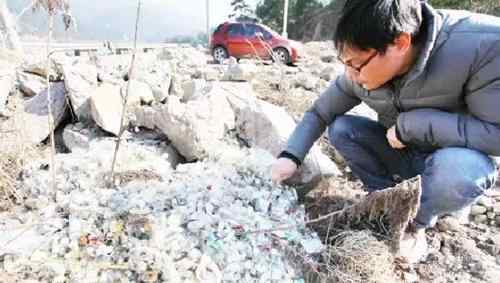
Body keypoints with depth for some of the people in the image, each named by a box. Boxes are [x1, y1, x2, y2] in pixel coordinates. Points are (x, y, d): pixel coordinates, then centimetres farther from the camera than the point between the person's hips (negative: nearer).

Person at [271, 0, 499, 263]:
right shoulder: (363, 71, -17)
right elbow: (319, 113, -7)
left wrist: (411, 123, -32)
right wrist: (290, 155, -18)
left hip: (456, 158, -3)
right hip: (399, 150, 4)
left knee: (460, 169, -35)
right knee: (340, 129, -14)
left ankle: (418, 222, -2)